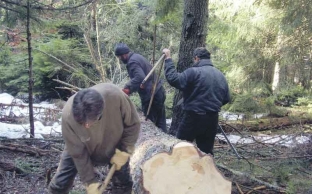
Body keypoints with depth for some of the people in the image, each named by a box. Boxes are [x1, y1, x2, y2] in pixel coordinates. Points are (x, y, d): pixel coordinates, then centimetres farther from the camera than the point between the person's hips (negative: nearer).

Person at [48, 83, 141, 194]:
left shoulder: (115, 96, -40)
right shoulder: (68, 116, -39)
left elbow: (133, 124, -20)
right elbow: (78, 154, -24)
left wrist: (124, 151, -23)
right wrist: (90, 183, -22)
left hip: (114, 148, 1)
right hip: (79, 149, 0)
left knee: (126, 183, 11)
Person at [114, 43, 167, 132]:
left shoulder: (132, 62, -16)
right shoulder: (137, 56, 15)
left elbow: (140, 78, -31)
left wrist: (128, 89, -28)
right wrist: (128, 87, 10)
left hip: (151, 95, -10)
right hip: (159, 91, 10)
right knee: (160, 122, 15)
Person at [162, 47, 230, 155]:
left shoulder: (194, 72, -12)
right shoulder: (220, 75, 11)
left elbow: (173, 79, -19)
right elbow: (226, 99, 15)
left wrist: (168, 59, -12)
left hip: (194, 117, -6)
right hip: (212, 119, 6)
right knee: (206, 151, 12)